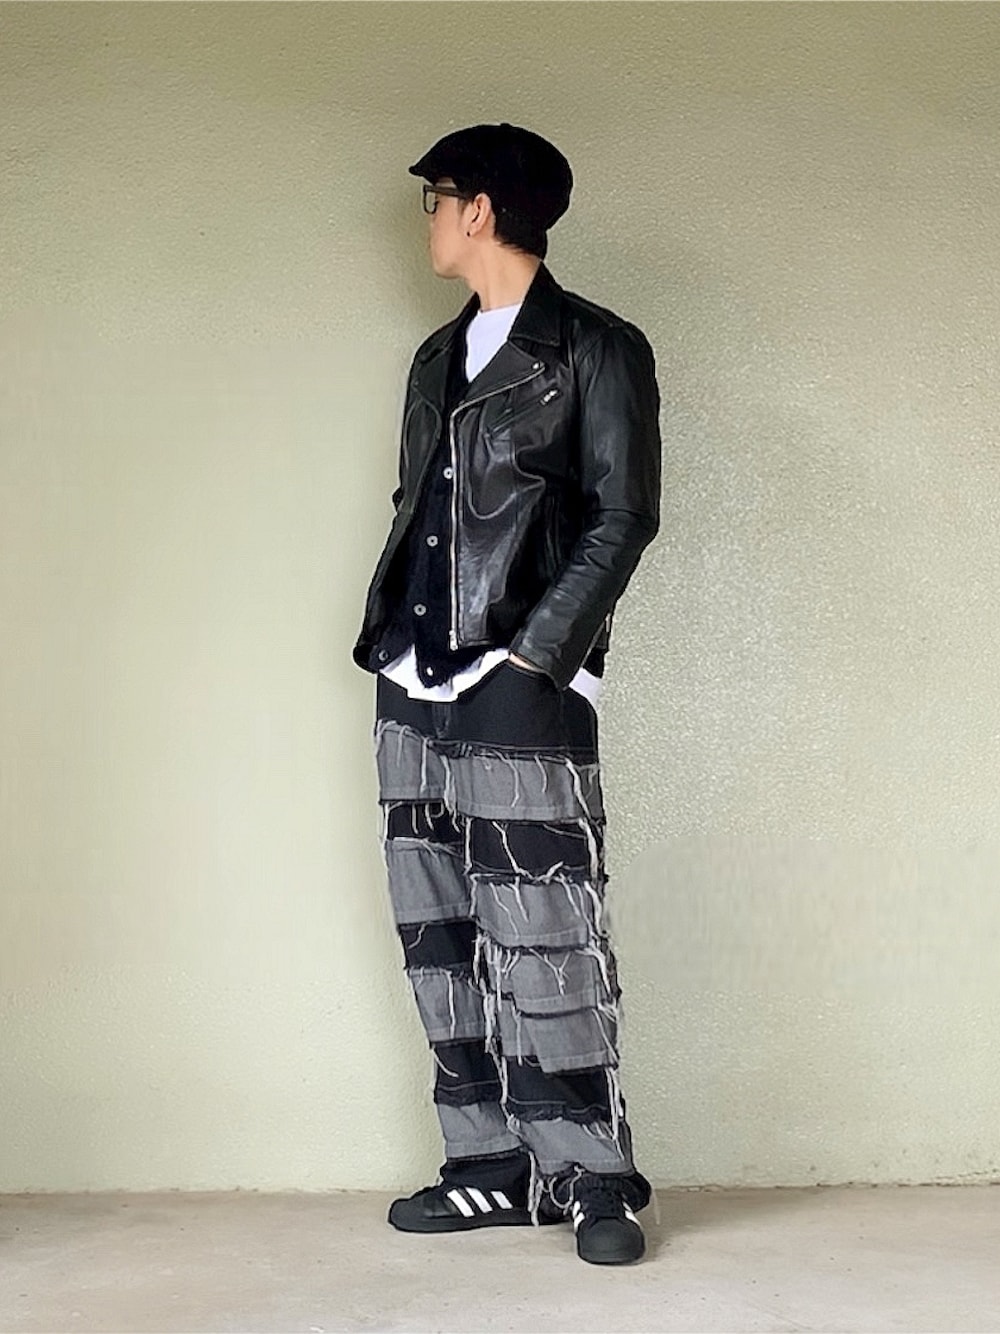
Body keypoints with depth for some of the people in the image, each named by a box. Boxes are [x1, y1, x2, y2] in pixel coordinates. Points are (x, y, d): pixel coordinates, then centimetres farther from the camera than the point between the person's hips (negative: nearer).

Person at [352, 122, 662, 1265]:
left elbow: (623, 521, -6)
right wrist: (387, 638, 8)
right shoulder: (438, 358, 20)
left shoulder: (599, 351, 0)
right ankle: (490, 1170, 17)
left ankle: (592, 1178, 5)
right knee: (439, 943, 7)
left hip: (521, 694, -7)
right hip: (415, 694, 7)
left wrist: (533, 655, -13)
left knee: (544, 943, -7)